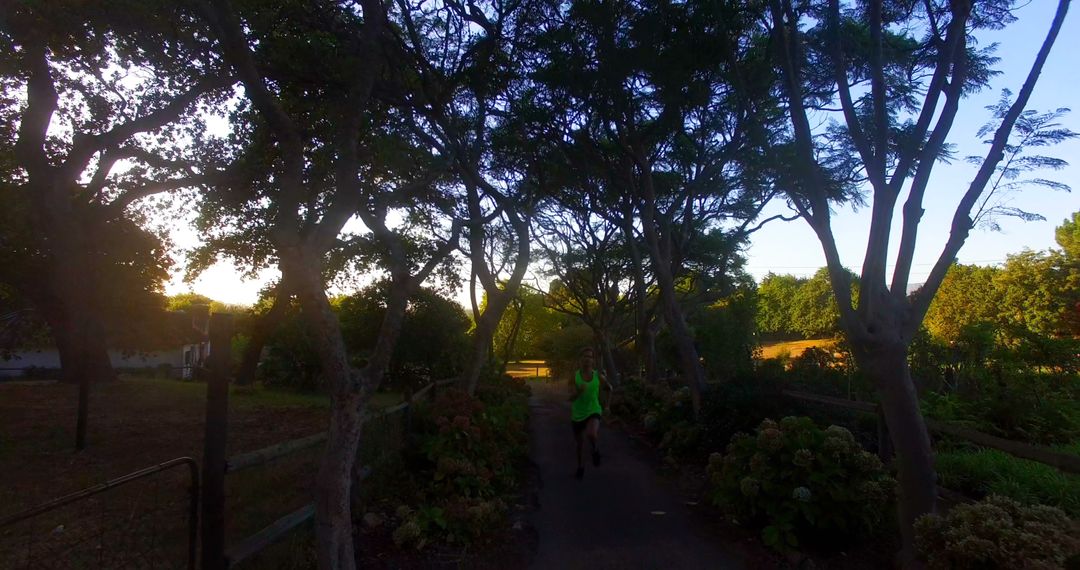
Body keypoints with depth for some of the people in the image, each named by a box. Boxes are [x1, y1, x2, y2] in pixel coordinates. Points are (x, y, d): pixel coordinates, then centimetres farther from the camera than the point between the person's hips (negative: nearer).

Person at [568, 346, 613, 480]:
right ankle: (581, 467, 41)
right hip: (577, 414, 1)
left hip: (593, 411, -1)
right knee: (580, 442, 16)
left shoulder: (598, 376, -8)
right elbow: (571, 398, -20)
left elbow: (609, 388, 13)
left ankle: (596, 450, 4)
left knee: (591, 434, -31)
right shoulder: (574, 375, -12)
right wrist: (579, 391, -40)